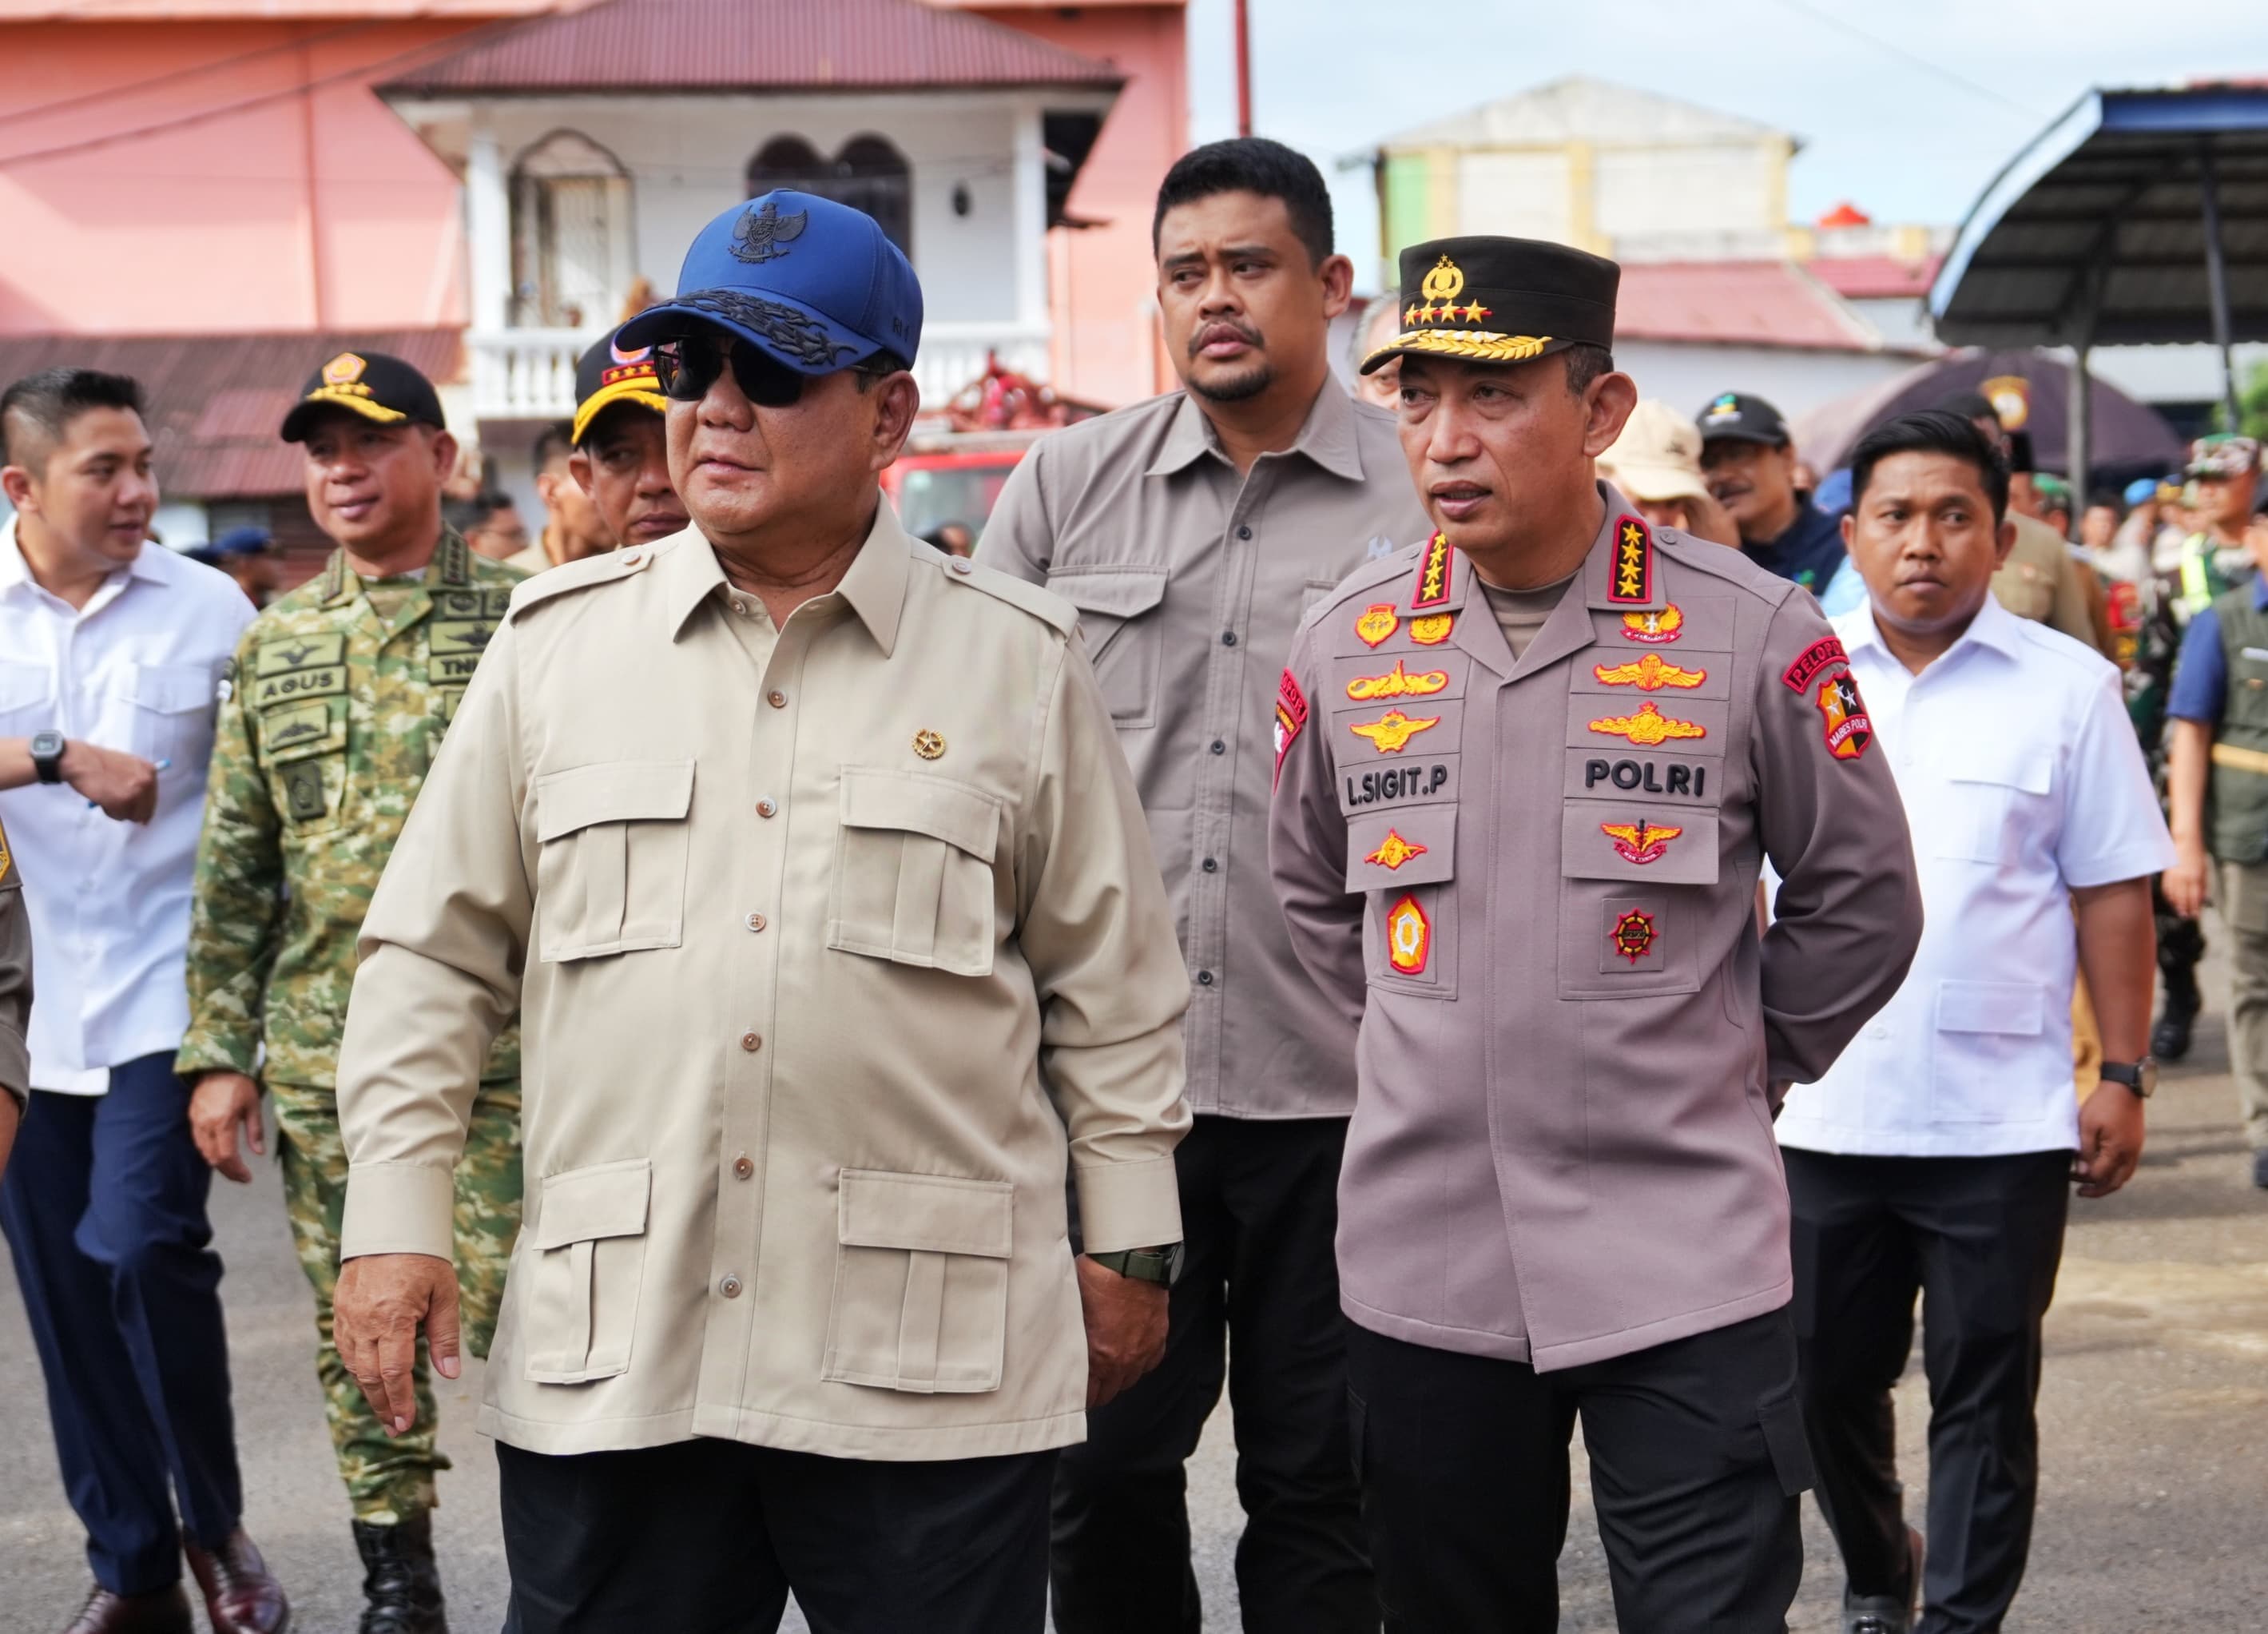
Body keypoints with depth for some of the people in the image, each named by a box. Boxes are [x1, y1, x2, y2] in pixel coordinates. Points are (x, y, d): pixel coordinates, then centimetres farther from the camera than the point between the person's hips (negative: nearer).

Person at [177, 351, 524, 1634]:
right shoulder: (274, 648, 11)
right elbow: (235, 869, 12)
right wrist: (219, 1051, 7)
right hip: (324, 1052, 4)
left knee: (516, 1310, -5)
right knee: (358, 1332, 9)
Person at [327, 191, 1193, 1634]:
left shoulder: (1019, 663, 5)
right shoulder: (557, 642, 8)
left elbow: (1114, 990, 9)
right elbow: (435, 957, 11)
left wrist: (1128, 1248, 8)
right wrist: (396, 1218, 5)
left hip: (931, 1362, -1)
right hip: (606, 1350, 2)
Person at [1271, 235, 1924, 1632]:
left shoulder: (1752, 635, -6)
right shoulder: (1345, 647, 3)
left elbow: (1861, 905, 7)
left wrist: (1729, 1070, 7)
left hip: (1685, 1266, -3)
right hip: (1423, 1265, 3)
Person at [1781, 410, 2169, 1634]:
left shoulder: (2067, 688, -1)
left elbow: (2111, 893, 1)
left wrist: (2125, 1076, -3)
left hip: (2003, 1120, -2)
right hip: (1820, 1108, 3)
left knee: (1984, 1395, 3)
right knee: (1828, 1380, 14)